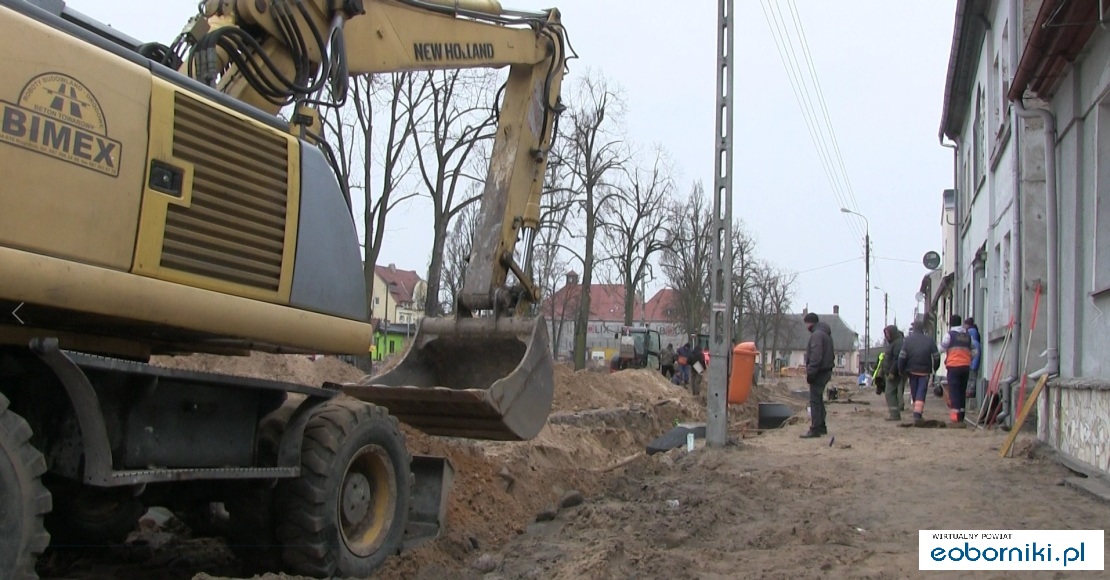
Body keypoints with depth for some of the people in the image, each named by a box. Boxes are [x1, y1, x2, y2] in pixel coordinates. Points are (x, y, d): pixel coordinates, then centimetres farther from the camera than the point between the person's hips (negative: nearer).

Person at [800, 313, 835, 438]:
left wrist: (810, 372, -20)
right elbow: (831, 354, 23)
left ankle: (815, 429, -11)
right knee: (818, 399, 17)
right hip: (826, 370, 10)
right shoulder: (826, 334, 18)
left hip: (819, 372, -10)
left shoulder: (817, 335, -15)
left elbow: (815, 356, -23)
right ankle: (821, 427, 23)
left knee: (815, 400, -9)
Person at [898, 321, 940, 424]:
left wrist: (901, 370, 2)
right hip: (924, 372, -1)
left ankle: (917, 414, 22)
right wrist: (935, 368, 13)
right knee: (921, 393, -5)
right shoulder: (929, 341, -1)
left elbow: (902, 357, -7)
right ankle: (917, 414, -19)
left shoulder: (907, 340, -2)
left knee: (914, 393, 14)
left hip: (912, 371, 1)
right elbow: (936, 356, -3)